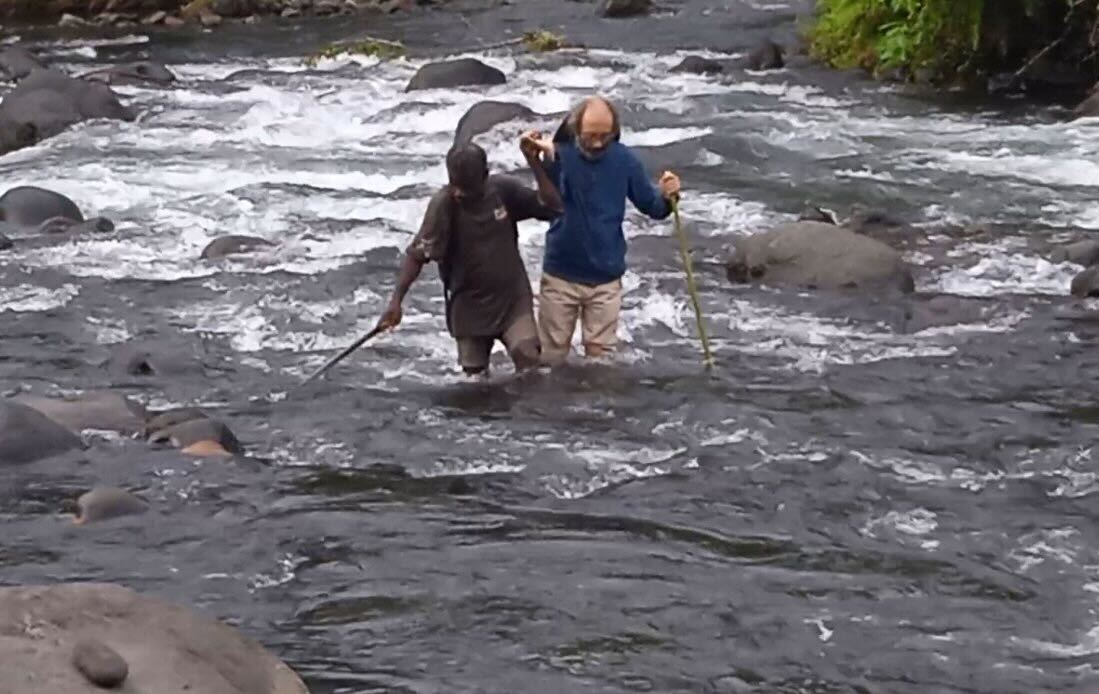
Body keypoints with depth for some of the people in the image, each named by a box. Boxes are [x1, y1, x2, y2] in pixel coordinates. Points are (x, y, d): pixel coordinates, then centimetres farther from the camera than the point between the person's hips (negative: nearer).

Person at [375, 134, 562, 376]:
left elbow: (551, 206, -10)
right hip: (470, 306, -1)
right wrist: (396, 300, -27)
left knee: (528, 357, -19)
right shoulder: (443, 204, -18)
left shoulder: (504, 190, -10)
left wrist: (533, 161, -19)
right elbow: (417, 254, -17)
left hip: (513, 298, 1)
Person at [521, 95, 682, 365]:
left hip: (606, 280, 1)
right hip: (560, 275, -1)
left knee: (601, 355, 10)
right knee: (552, 354, 11)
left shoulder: (624, 160, -7)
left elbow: (650, 205, 3)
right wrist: (546, 160, -47)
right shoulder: (560, 154, -13)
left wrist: (665, 197, -20)